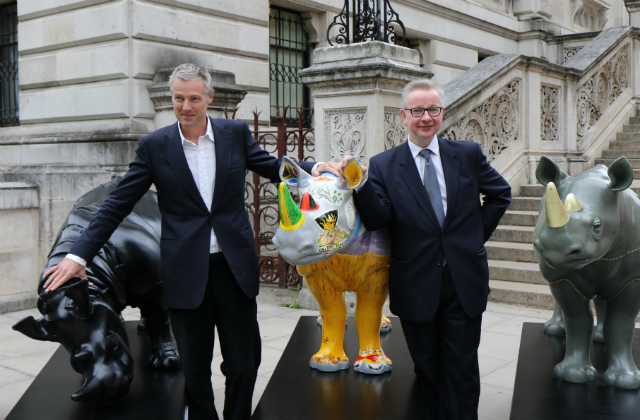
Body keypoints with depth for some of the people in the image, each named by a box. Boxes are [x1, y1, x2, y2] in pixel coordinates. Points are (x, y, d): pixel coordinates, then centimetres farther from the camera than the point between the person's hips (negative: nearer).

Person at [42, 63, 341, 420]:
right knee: (195, 370, 11)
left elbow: (273, 168, 14)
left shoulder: (236, 133, 4)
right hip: (187, 275, -1)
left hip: (234, 267, 1)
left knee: (244, 364, 8)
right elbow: (118, 204, 1)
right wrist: (79, 254, -4)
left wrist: (315, 169, -5)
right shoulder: (155, 146, 0)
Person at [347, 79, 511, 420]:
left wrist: (478, 233, 7)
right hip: (416, 287, -1)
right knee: (426, 372, 14)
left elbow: (501, 193, 16)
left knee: (461, 373, 9)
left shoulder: (468, 154, 3)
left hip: (465, 283, 1)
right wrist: (361, 184, -27)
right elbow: (377, 220, -12)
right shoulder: (383, 165, -2)